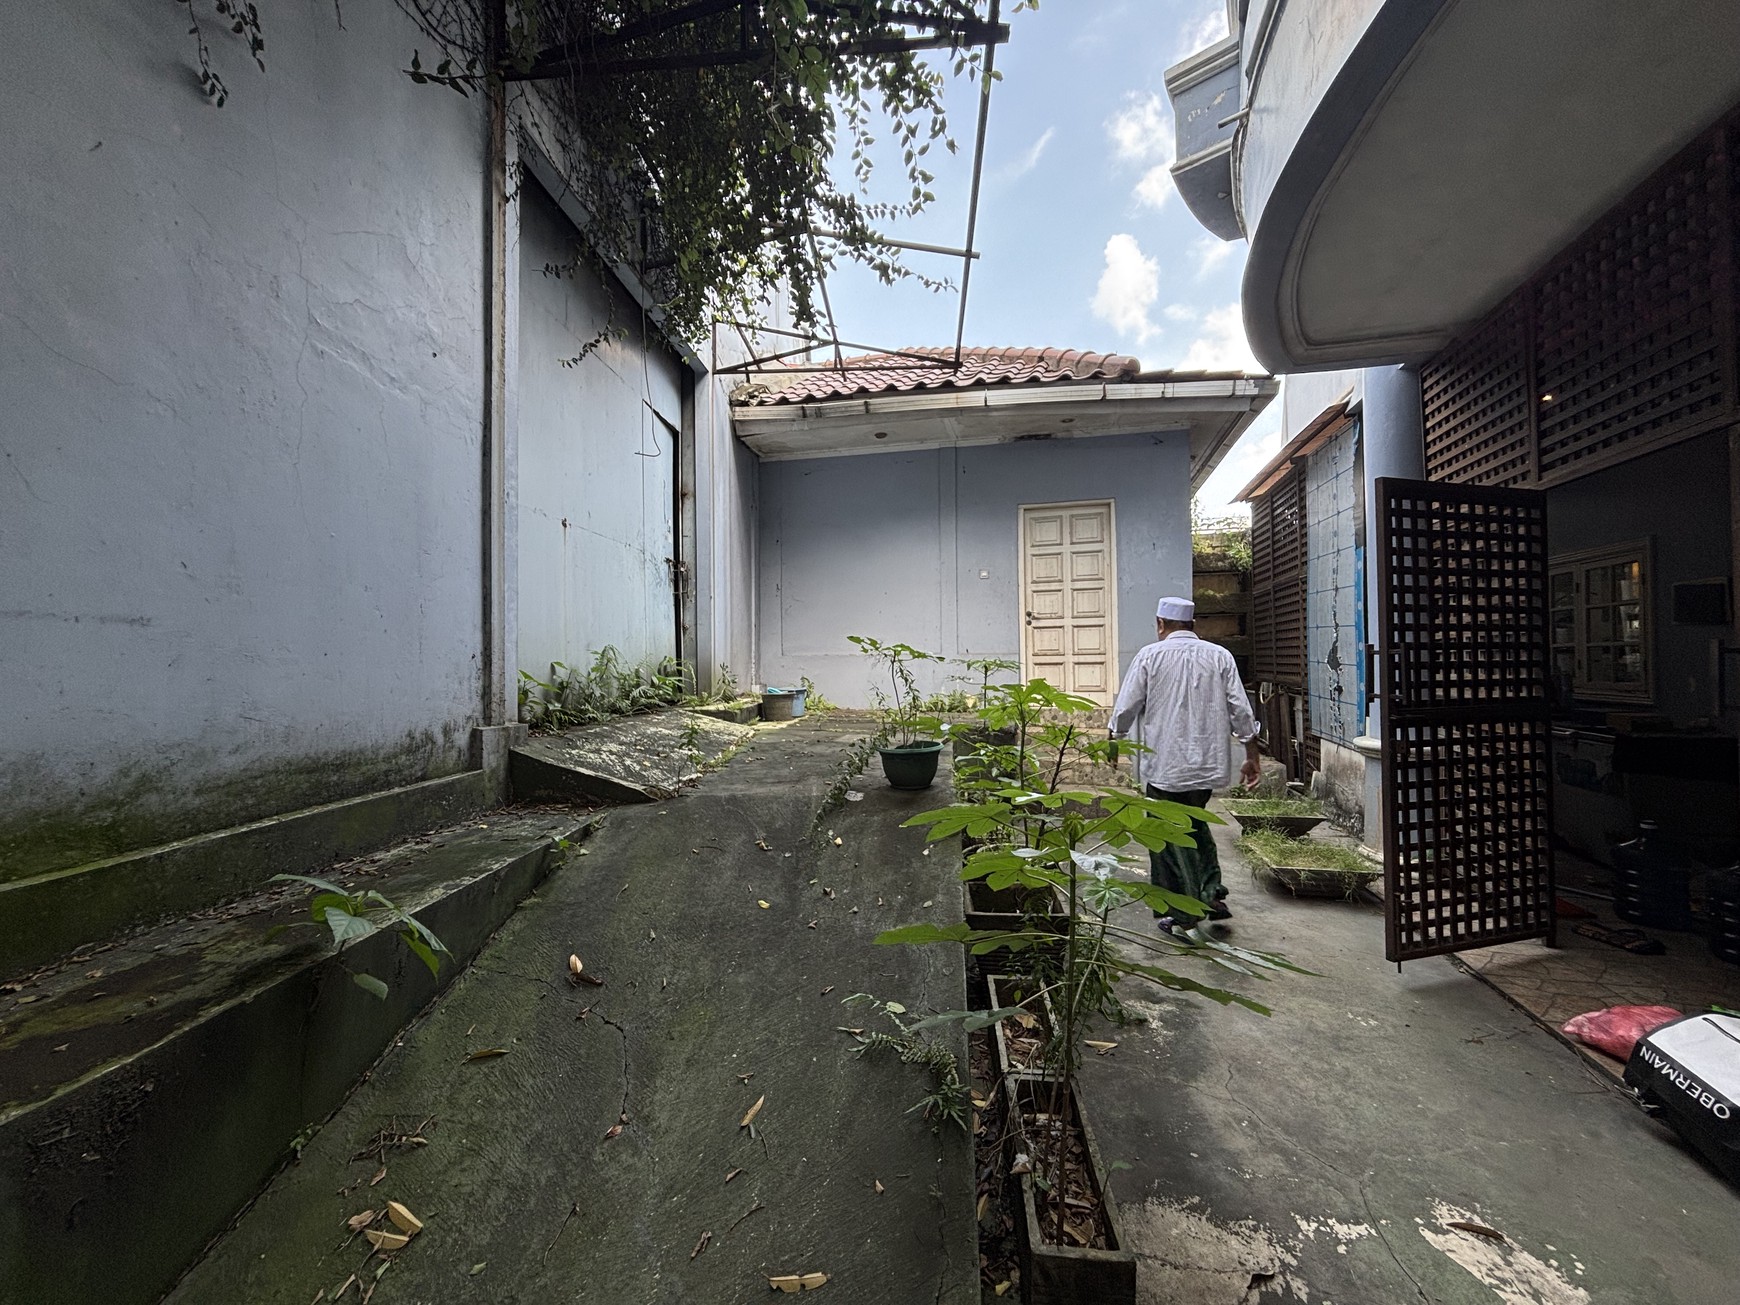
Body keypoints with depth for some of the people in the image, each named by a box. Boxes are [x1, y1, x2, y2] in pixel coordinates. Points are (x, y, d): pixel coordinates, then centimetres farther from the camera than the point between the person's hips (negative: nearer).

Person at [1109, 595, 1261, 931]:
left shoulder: (1150, 656, -6)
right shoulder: (1220, 656, 4)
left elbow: (1125, 708, -5)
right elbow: (1241, 711, 2)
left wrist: (1114, 742, 11)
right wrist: (1252, 757, 11)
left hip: (1165, 765, -4)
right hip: (1209, 764, 4)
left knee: (1170, 838, 7)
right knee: (1195, 823, 26)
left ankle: (1184, 914, 13)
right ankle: (1212, 892, 16)